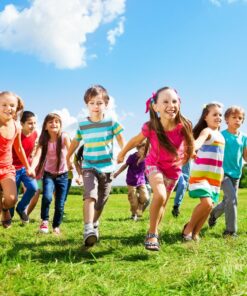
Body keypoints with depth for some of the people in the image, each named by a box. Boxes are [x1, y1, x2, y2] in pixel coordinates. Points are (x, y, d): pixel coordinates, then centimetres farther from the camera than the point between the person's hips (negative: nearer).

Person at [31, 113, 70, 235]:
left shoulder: (64, 137, -13)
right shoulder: (43, 140, -9)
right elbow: (37, 156, -23)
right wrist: (31, 168, -43)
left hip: (62, 175, 0)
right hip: (49, 174, 0)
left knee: (60, 204, 3)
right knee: (47, 197, -25)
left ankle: (56, 226, 26)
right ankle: (44, 221, -1)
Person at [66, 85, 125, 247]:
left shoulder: (111, 122, -5)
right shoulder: (83, 125, 0)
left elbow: (120, 138, 0)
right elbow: (75, 141, 14)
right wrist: (69, 157, 21)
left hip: (107, 168, 1)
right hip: (89, 167, -1)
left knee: (101, 202, 11)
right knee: (90, 196, -23)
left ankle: (94, 225, 35)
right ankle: (88, 229, -29)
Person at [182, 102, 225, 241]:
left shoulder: (220, 135, 16)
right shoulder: (206, 131, -11)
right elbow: (198, 141, -34)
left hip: (215, 176, 8)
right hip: (201, 173, -8)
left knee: (209, 205, 7)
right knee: (207, 203, -21)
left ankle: (195, 232, 20)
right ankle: (188, 228, -1)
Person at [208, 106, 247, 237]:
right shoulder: (221, 135, -6)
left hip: (236, 174, 5)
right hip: (223, 172, -5)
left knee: (227, 201, 12)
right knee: (232, 198, -19)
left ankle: (213, 214, 41)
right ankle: (231, 230, -8)